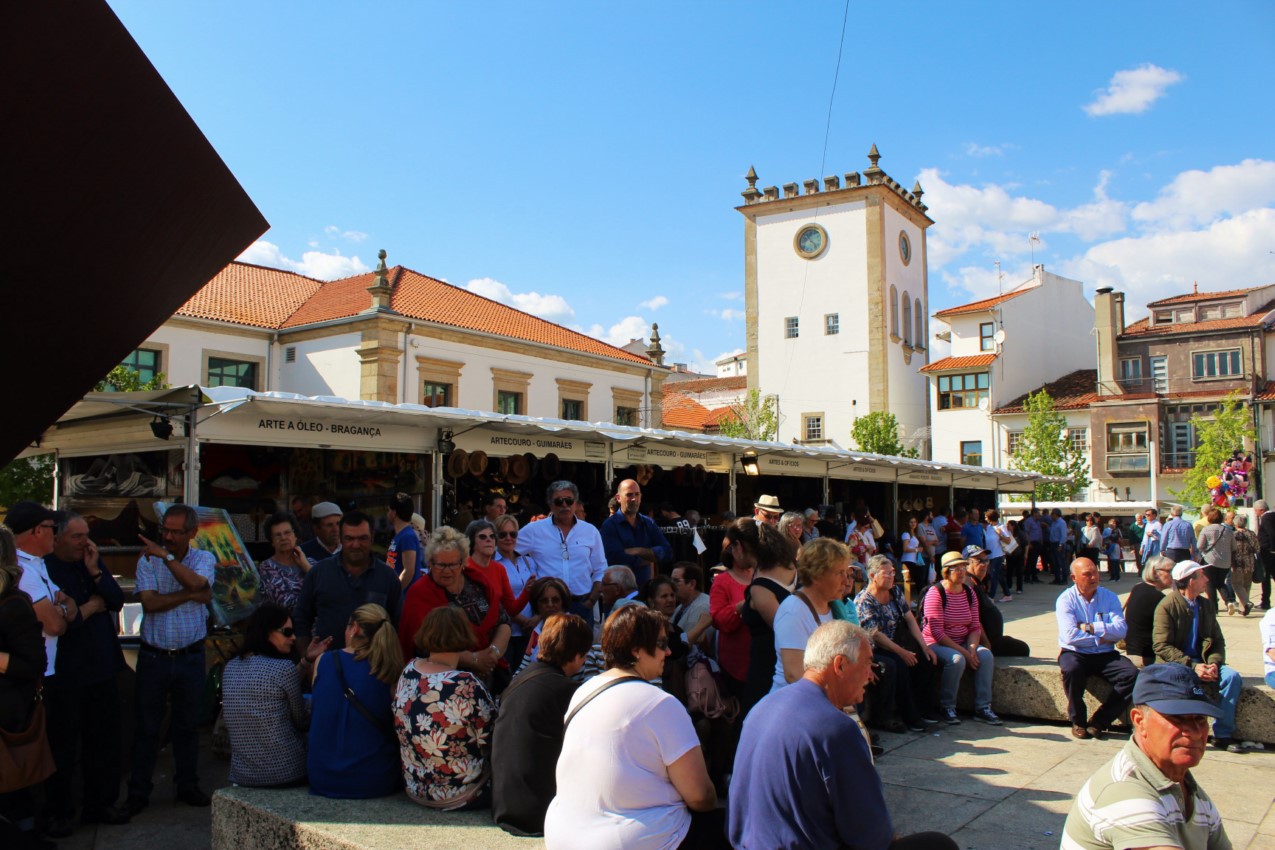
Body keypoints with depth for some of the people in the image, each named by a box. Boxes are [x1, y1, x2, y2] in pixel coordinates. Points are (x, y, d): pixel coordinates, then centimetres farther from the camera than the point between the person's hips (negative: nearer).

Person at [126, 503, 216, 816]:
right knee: (146, 726, 6)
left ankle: (188, 786, 24)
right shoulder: (147, 561, -1)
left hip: (190, 657, 1)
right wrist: (191, 595, -14)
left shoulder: (204, 559, 1)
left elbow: (195, 582, -21)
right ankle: (138, 793, 16)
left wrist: (166, 555, -20)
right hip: (153, 657, 0)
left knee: (187, 725, 11)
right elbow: (150, 603, -13)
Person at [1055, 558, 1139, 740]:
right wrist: (1101, 637, -9)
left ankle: (1099, 721, -10)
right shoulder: (1066, 599, -3)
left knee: (1132, 674, -24)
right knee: (1071, 669, -36)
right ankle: (1078, 721, -11)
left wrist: (1089, 627, -14)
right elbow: (1070, 635, -17)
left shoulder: (1109, 597, 6)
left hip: (1105, 655, 3)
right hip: (1075, 653, -3)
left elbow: (1121, 630, -9)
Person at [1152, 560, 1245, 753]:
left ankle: (1223, 735, -9)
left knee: (1232, 676, -20)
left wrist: (1214, 663, -11)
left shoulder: (1206, 606, 12)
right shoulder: (1167, 605, -9)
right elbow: (1162, 646, -15)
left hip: (1200, 662, 6)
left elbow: (1218, 641, 10)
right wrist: (1191, 666, -23)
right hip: (1173, 664, -6)